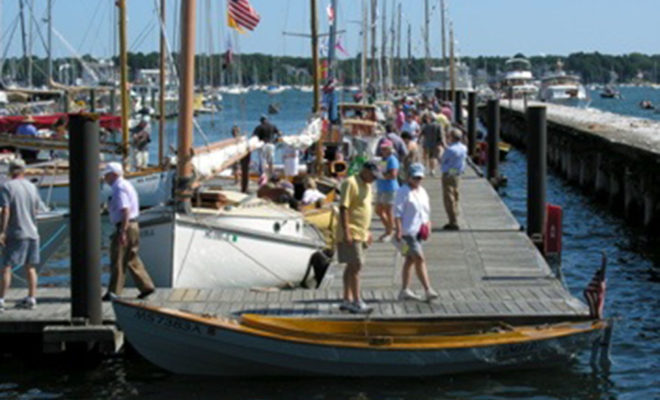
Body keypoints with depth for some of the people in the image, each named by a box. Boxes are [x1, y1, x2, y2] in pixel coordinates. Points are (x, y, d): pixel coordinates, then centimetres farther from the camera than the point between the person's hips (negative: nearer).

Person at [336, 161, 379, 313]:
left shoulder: (366, 185, 16)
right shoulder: (350, 183, -14)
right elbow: (343, 208, -19)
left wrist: (367, 231, 24)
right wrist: (346, 232, -24)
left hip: (360, 233, 9)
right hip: (351, 234, -9)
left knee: (352, 266, 11)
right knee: (355, 265, -11)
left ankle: (347, 300, 16)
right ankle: (357, 301, -10)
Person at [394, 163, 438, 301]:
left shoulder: (422, 192, 16)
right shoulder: (403, 192, -9)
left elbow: (427, 211, 22)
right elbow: (398, 212, -14)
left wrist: (427, 226, 10)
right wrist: (398, 230, -19)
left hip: (419, 231, 9)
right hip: (408, 231, -9)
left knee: (410, 260, 12)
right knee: (419, 258, -14)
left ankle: (405, 290, 18)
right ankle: (428, 289, -15)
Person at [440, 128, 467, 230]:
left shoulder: (450, 150, -22)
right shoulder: (463, 148, 2)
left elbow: (442, 160, -11)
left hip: (448, 175, -8)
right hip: (458, 175, 8)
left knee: (449, 199, -3)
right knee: (455, 198, 18)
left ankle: (453, 223, -5)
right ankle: (454, 221, 24)